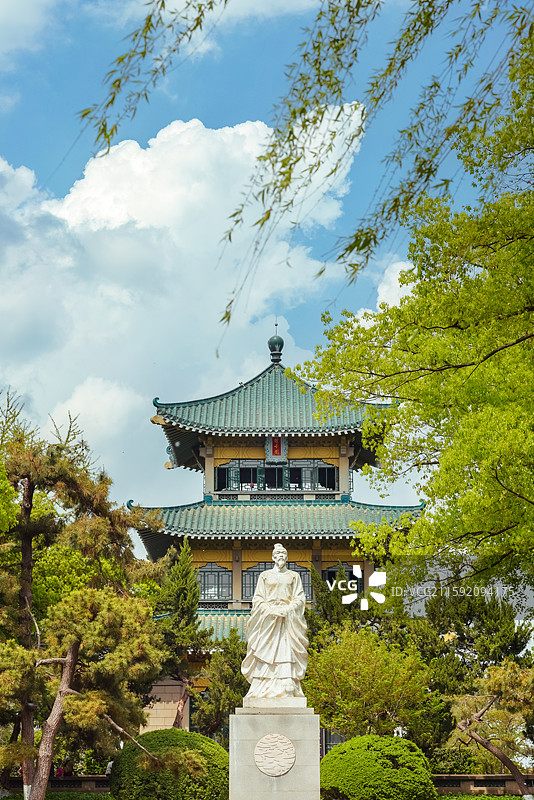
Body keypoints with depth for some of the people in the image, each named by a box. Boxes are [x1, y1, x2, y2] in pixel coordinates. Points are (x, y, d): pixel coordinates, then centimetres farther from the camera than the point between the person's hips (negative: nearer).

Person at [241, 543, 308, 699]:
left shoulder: (294, 576, 13)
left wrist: (287, 610, -10)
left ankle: (287, 690, -13)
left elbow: (300, 599, 7)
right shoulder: (265, 576, 13)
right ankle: (263, 692, -11)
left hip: (288, 620, 0)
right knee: (265, 655, -8)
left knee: (286, 655, -10)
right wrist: (271, 610, -9)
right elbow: (258, 599, 8)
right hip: (268, 620, 0)